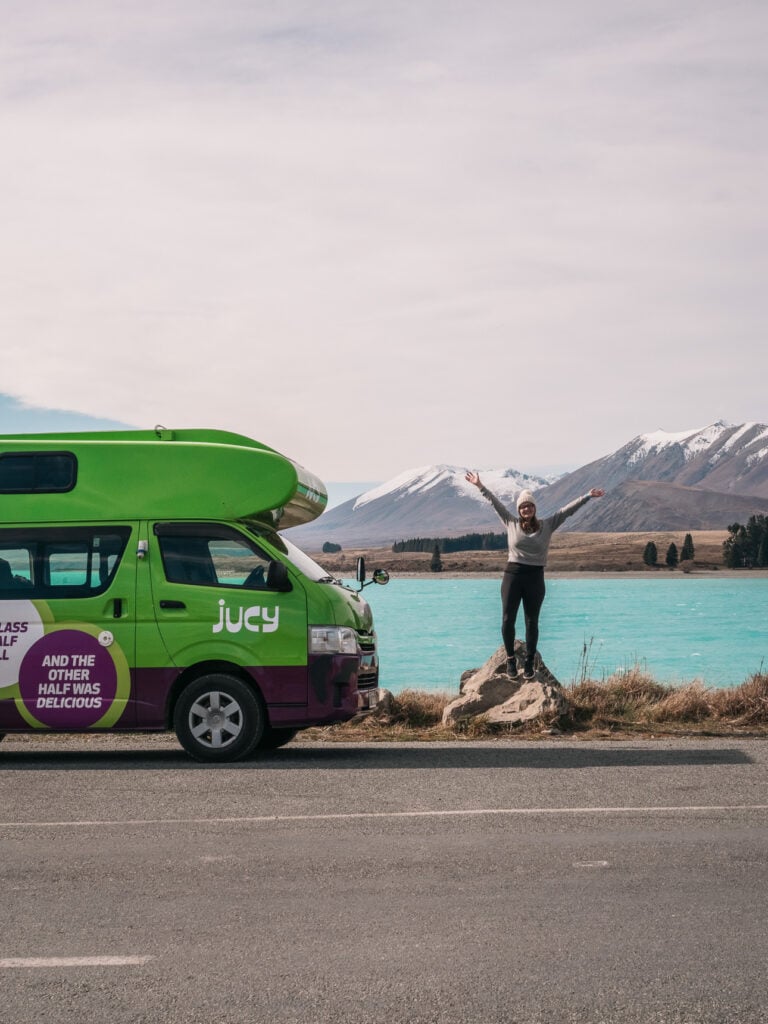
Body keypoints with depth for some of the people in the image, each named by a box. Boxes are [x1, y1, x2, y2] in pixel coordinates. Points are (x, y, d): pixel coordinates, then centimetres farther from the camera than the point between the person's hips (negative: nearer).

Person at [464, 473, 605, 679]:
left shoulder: (547, 525, 4)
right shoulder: (512, 523, 5)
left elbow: (567, 510, 4)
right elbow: (495, 503, 11)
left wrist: (588, 496, 1)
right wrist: (481, 487, 13)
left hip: (535, 577, 0)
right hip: (513, 574, 0)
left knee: (532, 622, 4)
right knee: (508, 619, -1)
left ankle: (529, 663, 12)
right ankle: (510, 658, 15)